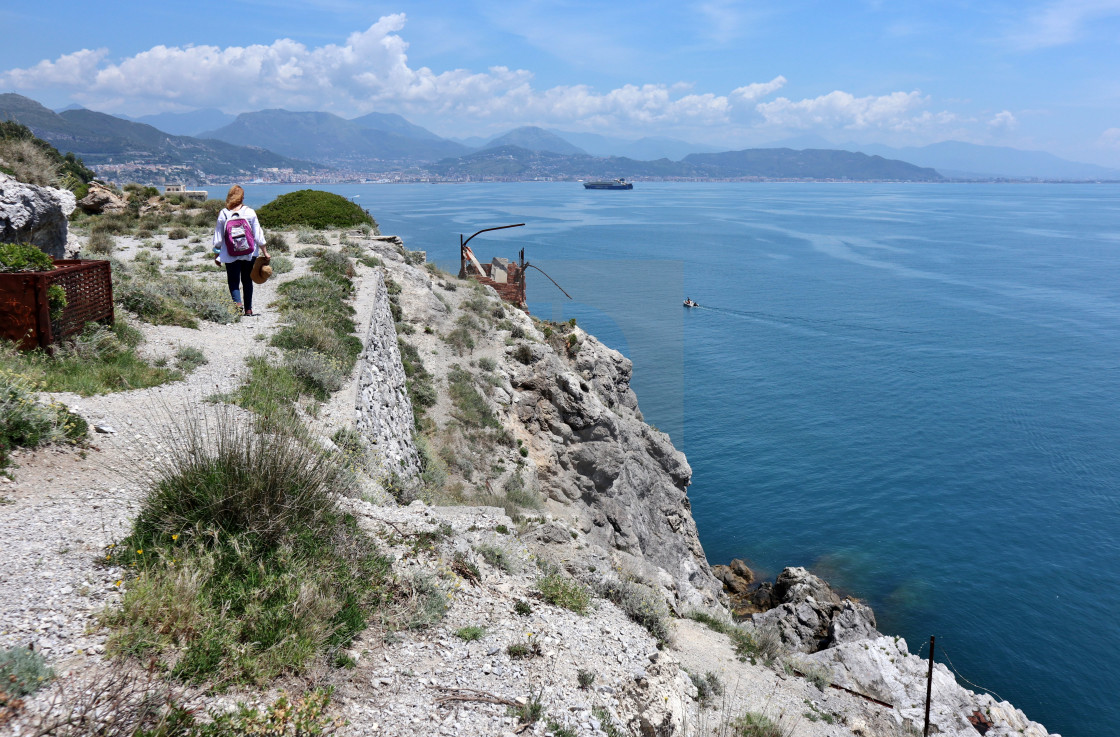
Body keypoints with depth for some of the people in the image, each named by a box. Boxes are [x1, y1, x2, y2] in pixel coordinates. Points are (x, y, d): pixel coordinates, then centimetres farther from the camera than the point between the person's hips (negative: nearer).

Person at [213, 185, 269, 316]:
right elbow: (258, 234, -2)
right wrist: (265, 252, 7)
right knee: (247, 281, 12)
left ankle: (238, 303, -21)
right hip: (249, 253, 1)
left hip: (230, 255, -1)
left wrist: (217, 255, 12)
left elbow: (218, 237, 2)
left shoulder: (223, 213, -3)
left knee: (233, 281, 3)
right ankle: (248, 310, 14)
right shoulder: (249, 212, -5)